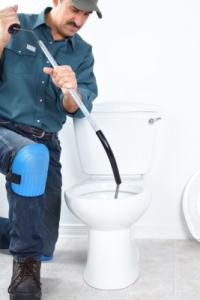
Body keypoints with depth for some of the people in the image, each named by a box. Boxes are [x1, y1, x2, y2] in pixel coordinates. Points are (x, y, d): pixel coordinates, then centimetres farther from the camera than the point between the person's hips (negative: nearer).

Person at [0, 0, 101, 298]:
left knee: (43, 246, 3)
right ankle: (26, 262, -23)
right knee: (32, 157, -41)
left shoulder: (82, 52, 9)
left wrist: (70, 90, -27)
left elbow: (77, 109, -3)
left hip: (46, 143, 4)